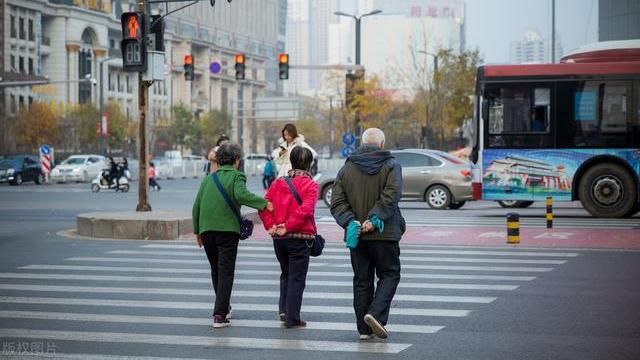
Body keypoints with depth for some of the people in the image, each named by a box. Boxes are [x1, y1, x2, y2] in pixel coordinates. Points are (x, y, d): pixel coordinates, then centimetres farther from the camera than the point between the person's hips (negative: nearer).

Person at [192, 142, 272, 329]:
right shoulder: (236, 176, 0)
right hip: (227, 229, -5)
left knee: (216, 271, 19)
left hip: (207, 229, 5)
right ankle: (220, 315, -13)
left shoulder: (208, 178, 16)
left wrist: (197, 231, 20)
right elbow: (241, 195, -22)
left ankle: (224, 308, 34)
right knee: (226, 272, -3)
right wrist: (264, 203, -22)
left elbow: (196, 206, 13)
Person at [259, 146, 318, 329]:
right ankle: (292, 319, 3)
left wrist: (270, 225, -4)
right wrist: (288, 226, -17)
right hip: (300, 238, -5)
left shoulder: (278, 183, 7)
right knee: (297, 278, 3)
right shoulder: (310, 185, -8)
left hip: (279, 238, 5)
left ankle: (283, 309, 14)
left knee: (286, 274, 23)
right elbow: (305, 210, -21)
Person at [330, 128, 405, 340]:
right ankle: (375, 314, -13)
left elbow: (337, 202, 0)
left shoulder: (347, 169, 9)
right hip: (384, 234, -4)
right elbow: (391, 195, -19)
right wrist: (375, 218, -21)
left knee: (362, 280, 10)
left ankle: (364, 329, 10)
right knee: (389, 275, 8)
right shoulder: (391, 166, -2)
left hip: (357, 234, 4)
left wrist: (350, 222, -10)